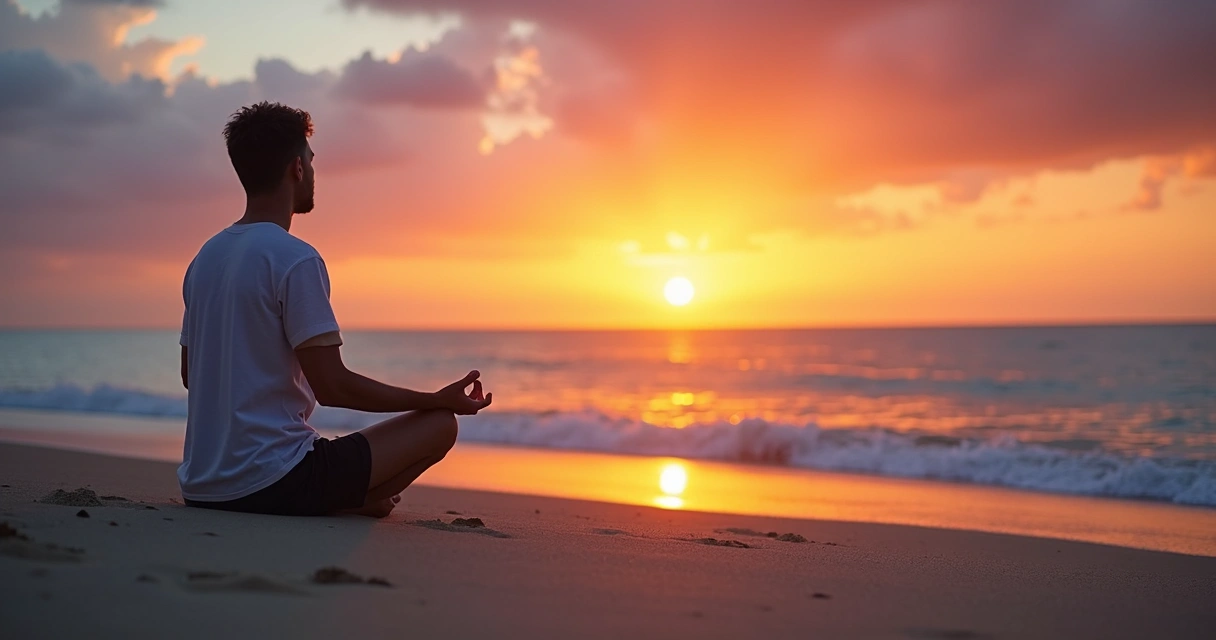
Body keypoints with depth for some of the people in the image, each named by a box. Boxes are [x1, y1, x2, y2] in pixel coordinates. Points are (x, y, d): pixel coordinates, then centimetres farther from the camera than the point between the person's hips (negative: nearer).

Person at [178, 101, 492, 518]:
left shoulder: (205, 258, 11)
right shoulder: (296, 259, -15)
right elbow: (332, 386, -17)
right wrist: (437, 400, -7)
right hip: (270, 481, -9)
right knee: (440, 424, -2)